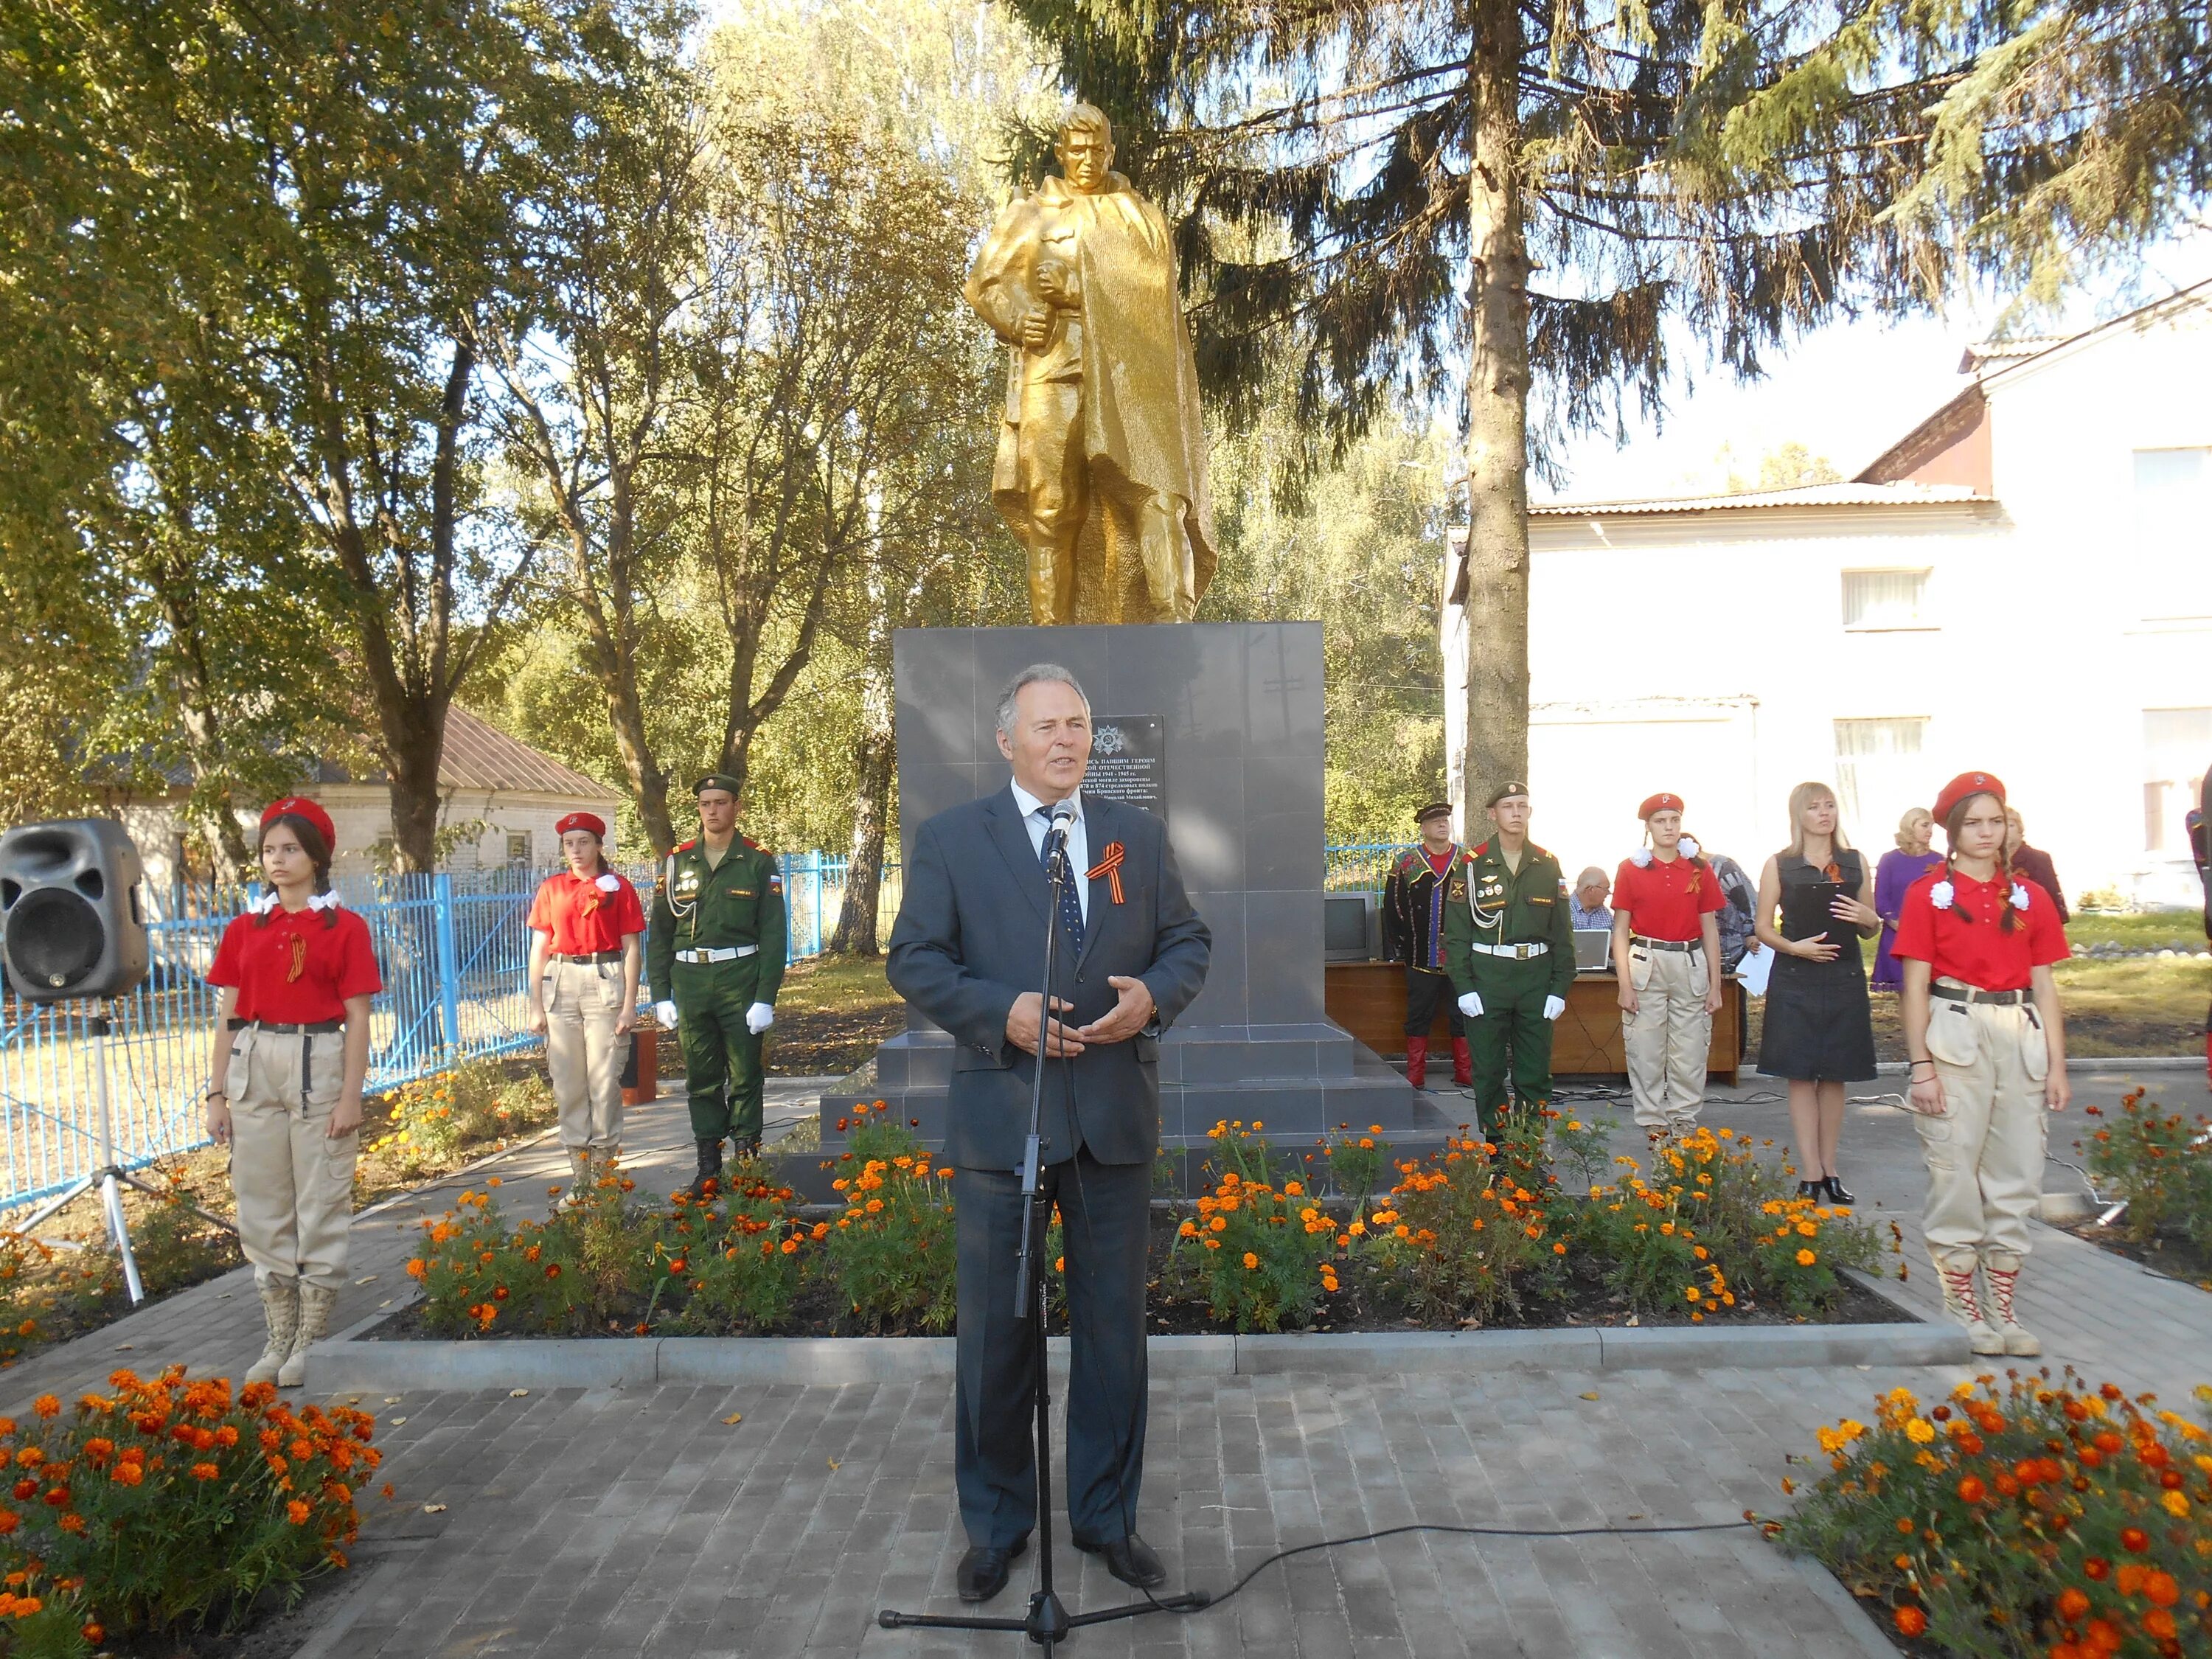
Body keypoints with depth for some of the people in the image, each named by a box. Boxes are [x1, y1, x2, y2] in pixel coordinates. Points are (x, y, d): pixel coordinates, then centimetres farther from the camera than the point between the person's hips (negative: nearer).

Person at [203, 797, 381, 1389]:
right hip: (254, 1066, 4)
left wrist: (351, 1095, -10)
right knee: (261, 1202, 9)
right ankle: (278, 1337, 20)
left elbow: (357, 1019, -5)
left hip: (320, 1064, -4)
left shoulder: (345, 928, -3)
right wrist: (217, 1094, 5)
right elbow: (228, 1017, 10)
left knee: (322, 1201, 1)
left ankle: (310, 1341, 12)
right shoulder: (244, 929, 9)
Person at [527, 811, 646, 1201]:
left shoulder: (618, 887, 2)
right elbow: (539, 948, 11)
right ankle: (579, 1173, 14)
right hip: (560, 982, 3)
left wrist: (630, 1004, -5)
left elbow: (632, 949, 1)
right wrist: (536, 1005, 7)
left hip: (605, 980, -3)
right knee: (567, 1079, 5)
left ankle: (605, 1166, 7)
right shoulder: (551, 888, 10)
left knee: (604, 1078, -4)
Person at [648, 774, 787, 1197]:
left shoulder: (758, 861, 1)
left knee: (745, 1076, 2)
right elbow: (660, 932, 10)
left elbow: (773, 934, -2)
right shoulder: (679, 861, 8)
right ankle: (708, 1166, 17)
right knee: (701, 1078, 8)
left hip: (740, 979, -2)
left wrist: (766, 998, -9)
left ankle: (748, 1162, 12)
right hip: (690, 980, 3)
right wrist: (661, 995, 4)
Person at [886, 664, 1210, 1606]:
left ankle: (1107, 1517, 32)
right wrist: (1000, 1011, -18)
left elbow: (1187, 940, 10)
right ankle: (995, 1525, 30)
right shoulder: (949, 841, 0)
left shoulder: (1138, 836, 7)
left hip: (1116, 1115, 2)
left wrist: (1156, 993, -12)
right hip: (998, 1116, -2)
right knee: (995, 1334, 10)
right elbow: (913, 960, -3)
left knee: (1113, 1326, 13)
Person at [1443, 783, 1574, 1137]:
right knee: (1488, 1071, 3)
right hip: (1487, 978, -2)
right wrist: (1464, 987, -8)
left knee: (1536, 1071, 6)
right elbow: (1455, 932, -1)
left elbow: (1562, 932, 10)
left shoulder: (1548, 865, 8)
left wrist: (1560, 987, 2)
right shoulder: (1472, 865, 0)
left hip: (1536, 977, 2)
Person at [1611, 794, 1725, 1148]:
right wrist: (1624, 984, -6)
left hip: (1690, 965, 1)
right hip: (1646, 963, -1)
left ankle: (1684, 1124, 15)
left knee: (1690, 1052, 3)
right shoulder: (1630, 868, 1)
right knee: (1645, 1051, 0)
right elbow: (1621, 930, 1)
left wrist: (1715, 985, 5)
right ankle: (1655, 1126, 11)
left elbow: (1710, 930, 8)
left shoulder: (1699, 869, 6)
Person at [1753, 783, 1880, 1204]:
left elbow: (1869, 930, 14)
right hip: (1795, 981, -2)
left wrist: (1869, 918, -8)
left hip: (1845, 979, 2)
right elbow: (1764, 929, 2)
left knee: (1835, 1077, 7)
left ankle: (1829, 1171, 16)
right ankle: (1810, 1175, 4)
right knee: (1801, 1076, -1)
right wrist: (1793, 947, -16)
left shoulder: (1855, 862, 8)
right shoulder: (1780, 865, 1)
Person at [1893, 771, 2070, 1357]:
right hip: (1955, 1036, -3)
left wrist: (2057, 1065, 4)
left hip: (2021, 1037, 4)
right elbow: (1915, 987, -3)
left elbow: (2045, 986, 9)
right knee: (1955, 1174, 0)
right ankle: (1964, 1311, 12)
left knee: (2016, 1177, 7)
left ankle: (2004, 1311, 18)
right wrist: (1921, 1066, -9)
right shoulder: (1928, 894, -1)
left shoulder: (2030, 896, 9)